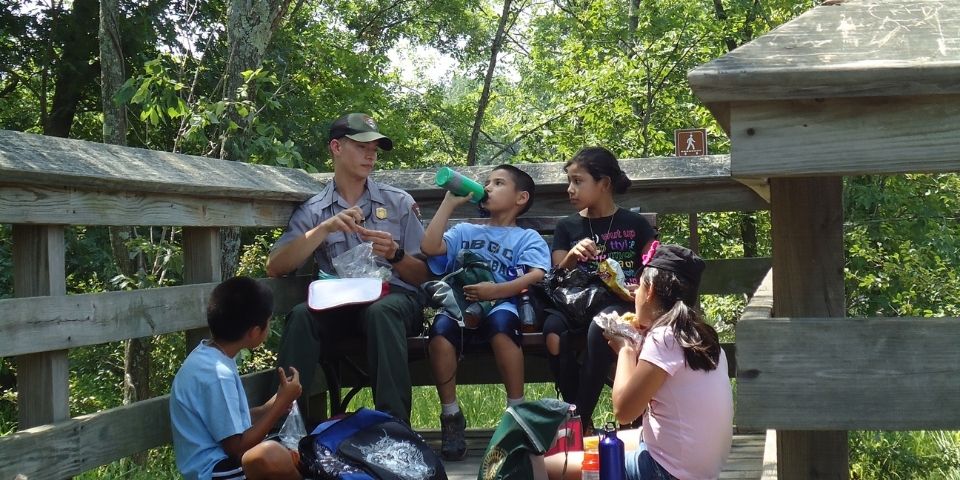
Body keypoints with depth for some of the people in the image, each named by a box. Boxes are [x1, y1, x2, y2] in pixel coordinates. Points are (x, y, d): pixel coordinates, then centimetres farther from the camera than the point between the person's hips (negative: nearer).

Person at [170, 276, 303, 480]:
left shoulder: (208, 355, 6)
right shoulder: (217, 374, -22)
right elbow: (237, 449, -20)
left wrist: (272, 407, 15)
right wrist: (282, 402, -14)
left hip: (223, 459, 10)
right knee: (271, 456, -34)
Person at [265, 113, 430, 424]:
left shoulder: (399, 203, 12)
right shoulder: (312, 211, 11)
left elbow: (422, 275, 11)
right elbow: (274, 267, -3)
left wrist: (395, 255, -11)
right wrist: (324, 230, -13)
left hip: (394, 298, -1)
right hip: (339, 305, 1)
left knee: (380, 312, -37)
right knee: (302, 315, -32)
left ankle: (394, 423, -42)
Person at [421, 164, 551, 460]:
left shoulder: (527, 237, 19)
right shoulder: (464, 232, 31)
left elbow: (537, 276, -3)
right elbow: (429, 247, 10)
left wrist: (497, 290, -19)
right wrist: (449, 203, 15)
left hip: (502, 306, -2)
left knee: (500, 322, -40)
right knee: (441, 328, -33)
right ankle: (451, 417, -22)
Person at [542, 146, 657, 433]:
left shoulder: (634, 224, 10)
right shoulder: (567, 227, 17)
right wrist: (572, 256, -11)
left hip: (620, 303, -2)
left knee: (600, 327, -39)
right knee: (553, 332, -34)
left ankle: (580, 419, -30)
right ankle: (580, 419, -25)